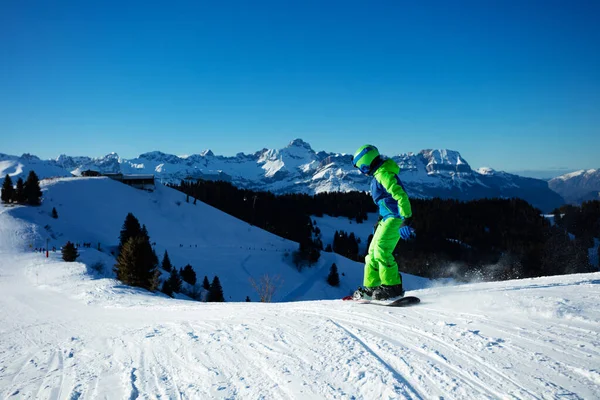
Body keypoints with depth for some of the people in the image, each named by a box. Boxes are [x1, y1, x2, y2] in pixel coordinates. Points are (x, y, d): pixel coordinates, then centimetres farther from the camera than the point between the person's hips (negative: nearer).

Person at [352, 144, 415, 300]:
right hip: (388, 218, 11)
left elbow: (400, 195, -25)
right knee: (373, 252, 11)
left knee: (381, 250, -18)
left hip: (395, 217, -11)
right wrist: (381, 220, 31)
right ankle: (371, 288, 17)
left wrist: (406, 218, -31)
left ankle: (393, 287, -13)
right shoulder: (378, 174, 17)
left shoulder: (383, 174, -16)